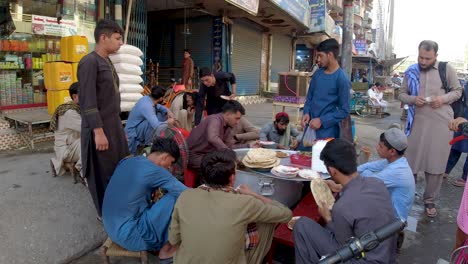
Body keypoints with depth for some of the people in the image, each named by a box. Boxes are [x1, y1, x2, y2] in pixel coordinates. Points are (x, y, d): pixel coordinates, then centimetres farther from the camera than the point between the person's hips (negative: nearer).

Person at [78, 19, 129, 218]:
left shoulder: (107, 62, 13)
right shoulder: (90, 62, -14)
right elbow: (88, 101, -19)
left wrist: (117, 125, 16)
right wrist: (98, 131, -22)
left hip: (114, 124, 9)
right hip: (100, 127, -9)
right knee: (103, 172, 4)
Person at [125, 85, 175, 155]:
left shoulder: (147, 98, -5)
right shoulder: (147, 106, -31)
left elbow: (159, 106, 16)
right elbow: (157, 125, -41)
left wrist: (168, 111, -4)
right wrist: (168, 122, -21)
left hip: (138, 126, 9)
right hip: (133, 134, -9)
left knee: (162, 114, 4)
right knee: (152, 123, -34)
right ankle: (148, 145, -12)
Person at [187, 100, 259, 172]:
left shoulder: (228, 126, 5)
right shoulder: (215, 120, -22)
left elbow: (229, 146, 8)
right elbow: (212, 138, -41)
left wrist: (248, 145, 3)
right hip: (194, 155, -9)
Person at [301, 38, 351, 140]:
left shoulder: (342, 79, -13)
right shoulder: (317, 73, 5)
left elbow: (344, 111, -12)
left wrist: (322, 121, -17)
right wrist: (306, 112, -3)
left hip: (327, 131, -6)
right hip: (311, 126, 6)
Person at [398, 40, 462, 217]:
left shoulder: (447, 69, 1)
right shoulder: (411, 71, 4)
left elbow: (457, 91, 7)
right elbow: (401, 94, 9)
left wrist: (444, 99, -13)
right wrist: (412, 99, -12)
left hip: (441, 123, -1)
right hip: (417, 121, 1)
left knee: (436, 163, 6)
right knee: (411, 161, 7)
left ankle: (430, 201, 21)